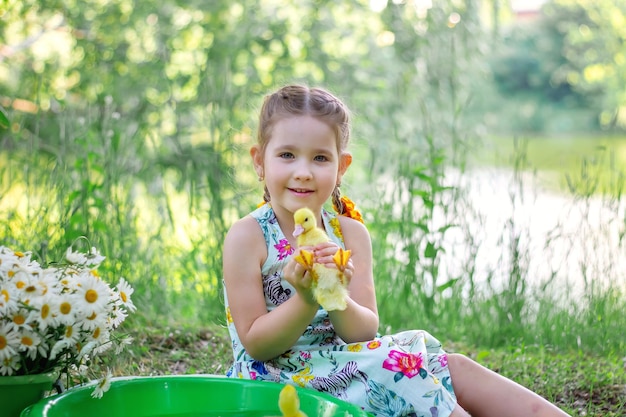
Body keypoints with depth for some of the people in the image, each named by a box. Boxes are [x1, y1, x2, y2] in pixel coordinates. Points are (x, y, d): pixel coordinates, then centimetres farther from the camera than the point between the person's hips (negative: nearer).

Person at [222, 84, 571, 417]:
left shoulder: (350, 233, 3)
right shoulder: (247, 236, -10)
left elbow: (365, 332, -5)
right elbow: (256, 344, -12)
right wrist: (306, 300, -28)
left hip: (344, 364, 5)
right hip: (280, 382, -5)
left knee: (452, 368, -7)